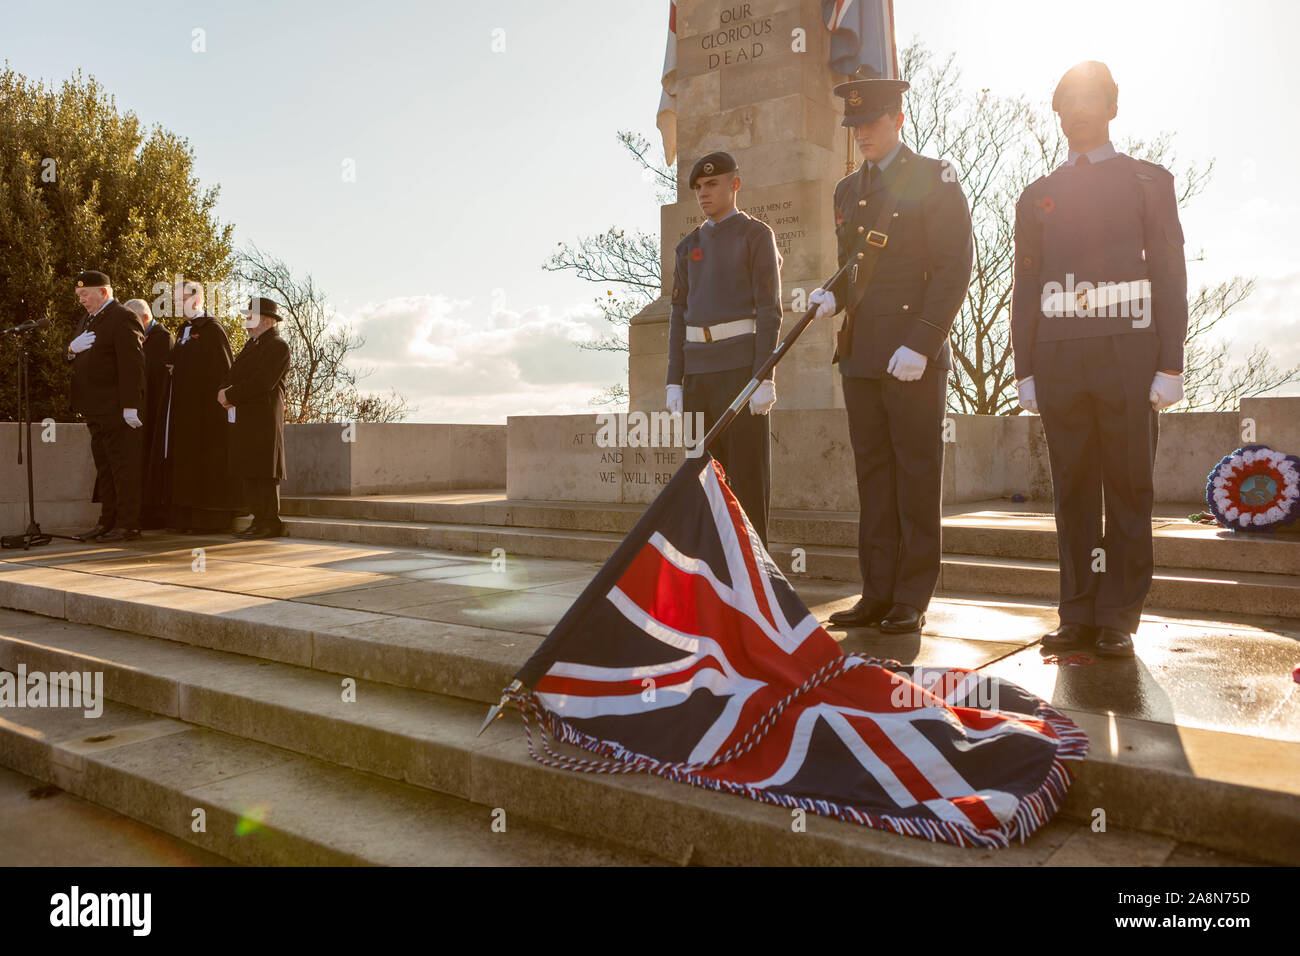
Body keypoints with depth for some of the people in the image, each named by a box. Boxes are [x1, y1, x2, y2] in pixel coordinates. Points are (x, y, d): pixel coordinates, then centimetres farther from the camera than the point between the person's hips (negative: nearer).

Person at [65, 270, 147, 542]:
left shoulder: (122, 318, -10)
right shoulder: (90, 319, 20)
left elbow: (131, 364, -17)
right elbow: (75, 359, 24)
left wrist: (130, 406, -23)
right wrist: (72, 349, -1)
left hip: (116, 409, -10)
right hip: (95, 409, 10)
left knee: (124, 467, -6)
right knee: (104, 468, 13)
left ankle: (128, 524, -2)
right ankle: (107, 522, 20)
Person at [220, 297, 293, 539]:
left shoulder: (278, 346, -7)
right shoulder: (252, 344, 23)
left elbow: (262, 382, -18)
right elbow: (234, 375, 20)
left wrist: (230, 395, -13)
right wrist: (224, 393, -1)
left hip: (263, 419, -9)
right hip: (243, 418, 9)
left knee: (264, 472, -8)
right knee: (250, 472, 8)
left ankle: (270, 523, -5)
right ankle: (259, 519, 13)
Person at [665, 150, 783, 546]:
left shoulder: (758, 235, 1)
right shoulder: (690, 245, 17)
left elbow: (769, 309, -7)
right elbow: (679, 315, 14)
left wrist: (765, 379, -16)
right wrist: (674, 381, 6)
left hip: (743, 364, -6)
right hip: (699, 368, 6)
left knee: (747, 471, -4)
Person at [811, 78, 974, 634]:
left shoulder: (935, 179, 0)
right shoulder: (848, 190, 18)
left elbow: (955, 267, -8)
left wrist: (921, 344, -16)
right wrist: (834, 297, 0)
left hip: (915, 356, -6)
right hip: (860, 355, 6)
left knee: (917, 474, -1)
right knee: (873, 474, 7)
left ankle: (912, 601, 7)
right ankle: (878, 594, 14)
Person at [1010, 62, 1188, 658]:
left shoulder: (1149, 181, 13)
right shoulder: (1037, 196, 18)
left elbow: (1170, 275, 5)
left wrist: (1170, 364, -5)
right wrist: (1025, 370, 6)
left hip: (1127, 354, -2)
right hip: (1059, 357, 2)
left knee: (1129, 489, -2)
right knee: (1072, 490, 3)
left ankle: (1118, 619, 4)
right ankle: (1079, 615, 9)